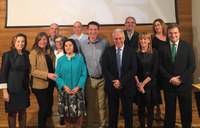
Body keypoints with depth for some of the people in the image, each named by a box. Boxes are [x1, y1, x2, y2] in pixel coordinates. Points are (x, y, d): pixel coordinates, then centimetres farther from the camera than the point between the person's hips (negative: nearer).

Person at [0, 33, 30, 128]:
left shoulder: (26, 54, 5)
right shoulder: (8, 55, -9)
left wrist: (28, 86, 10)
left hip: (24, 88, 5)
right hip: (12, 89, -4)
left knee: (23, 111, 13)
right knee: (12, 112, 6)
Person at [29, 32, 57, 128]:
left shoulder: (50, 52, 9)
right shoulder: (34, 53, -12)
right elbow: (32, 71, -18)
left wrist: (53, 75, 4)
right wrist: (47, 75, -25)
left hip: (49, 83, 7)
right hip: (40, 85, -7)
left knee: (49, 105, 18)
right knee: (44, 107, 1)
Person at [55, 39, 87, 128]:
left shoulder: (80, 58, 0)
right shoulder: (60, 59, 2)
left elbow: (84, 74, -4)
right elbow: (57, 76, -1)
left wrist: (78, 87, -14)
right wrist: (64, 86, -14)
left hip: (78, 90, -1)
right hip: (65, 91, 1)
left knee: (79, 112, 6)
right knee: (67, 113, 7)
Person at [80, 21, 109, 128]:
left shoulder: (105, 42, -5)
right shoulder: (82, 44, 0)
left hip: (102, 78, -1)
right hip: (89, 79, 1)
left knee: (102, 105, 9)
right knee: (90, 105, 12)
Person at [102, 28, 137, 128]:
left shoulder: (131, 51, -2)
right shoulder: (108, 51, 1)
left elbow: (133, 70, -9)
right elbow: (104, 69, -4)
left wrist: (121, 81, -17)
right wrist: (114, 81, -16)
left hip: (127, 87, -1)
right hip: (112, 86, 1)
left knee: (128, 112, 11)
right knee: (113, 112, 13)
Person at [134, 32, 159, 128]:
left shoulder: (154, 53, -2)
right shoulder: (135, 53, 0)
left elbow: (155, 71, -6)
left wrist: (144, 83, -10)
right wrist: (138, 83, -10)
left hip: (150, 85, -1)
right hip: (138, 85, 1)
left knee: (150, 108, 4)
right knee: (141, 108, 9)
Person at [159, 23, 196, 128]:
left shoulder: (187, 46, 0)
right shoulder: (162, 47, 0)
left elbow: (192, 66, -4)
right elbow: (160, 66, -1)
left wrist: (181, 79, -12)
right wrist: (170, 78, -12)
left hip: (184, 84, 0)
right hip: (168, 84, 0)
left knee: (186, 110, 9)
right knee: (169, 110, 10)